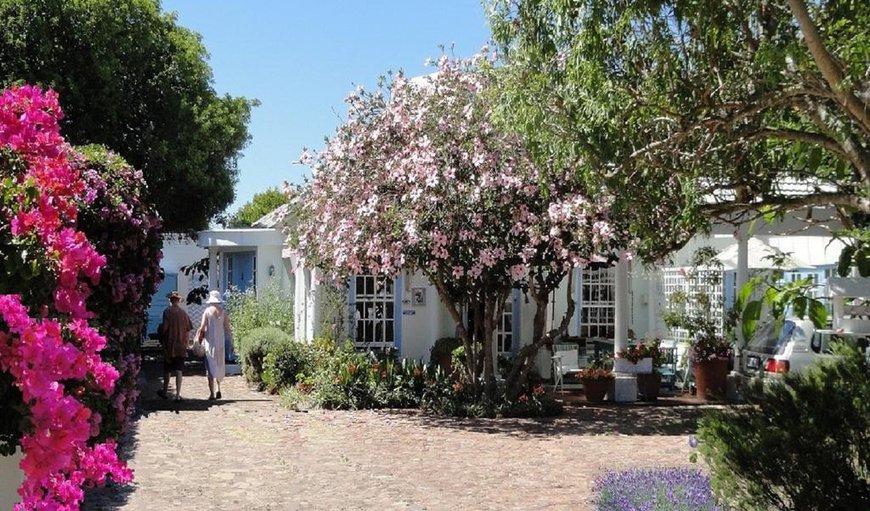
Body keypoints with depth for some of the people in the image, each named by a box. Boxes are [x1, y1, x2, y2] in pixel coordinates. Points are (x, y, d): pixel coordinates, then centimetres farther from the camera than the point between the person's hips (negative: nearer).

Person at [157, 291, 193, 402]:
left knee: (167, 370, 13)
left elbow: (164, 328, -15)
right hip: (181, 346, 2)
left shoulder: (167, 311, -9)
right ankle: (178, 394, -1)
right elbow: (189, 328, 2)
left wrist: (160, 334, 6)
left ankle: (165, 391, 25)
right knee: (179, 370, 3)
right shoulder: (183, 312, 1)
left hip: (169, 345, -2)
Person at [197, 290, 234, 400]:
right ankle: (218, 389, 17)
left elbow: (202, 328, -8)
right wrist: (231, 342, 9)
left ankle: (212, 393, -3)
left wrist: (198, 340, 3)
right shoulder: (223, 312, 1)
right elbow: (227, 329, 2)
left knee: (211, 366, 0)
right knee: (219, 365, 17)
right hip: (220, 341, 2)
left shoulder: (207, 311, -5)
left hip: (209, 341, -2)